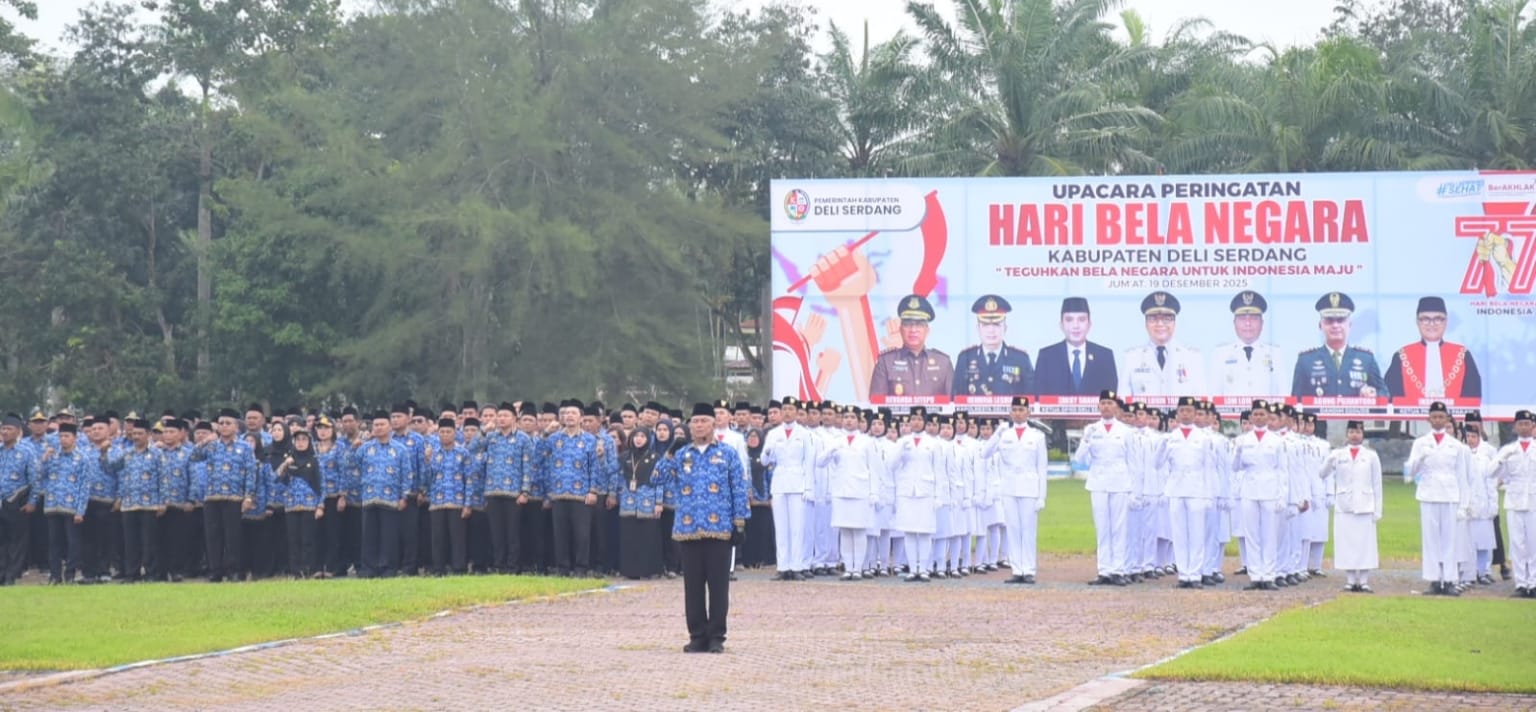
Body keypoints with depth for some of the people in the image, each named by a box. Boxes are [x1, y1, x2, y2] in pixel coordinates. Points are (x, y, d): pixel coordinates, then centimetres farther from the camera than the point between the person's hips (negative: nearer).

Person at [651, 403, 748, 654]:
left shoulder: (727, 454, 5)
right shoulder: (681, 455, 12)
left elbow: (739, 488, 3)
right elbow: (658, 477, 3)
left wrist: (740, 522, -2)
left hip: (719, 529, -2)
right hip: (689, 530, 3)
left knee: (718, 584, 0)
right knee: (693, 585, 5)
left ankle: (716, 636, 5)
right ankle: (697, 636, 11)